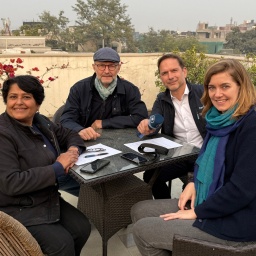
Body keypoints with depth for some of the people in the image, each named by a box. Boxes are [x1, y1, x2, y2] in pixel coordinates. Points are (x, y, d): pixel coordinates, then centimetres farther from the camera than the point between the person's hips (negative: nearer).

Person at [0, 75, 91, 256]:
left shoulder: (40, 122, 3)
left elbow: (69, 134, 16)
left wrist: (73, 150, -9)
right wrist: (57, 168, -25)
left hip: (49, 199, 8)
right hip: (18, 209, -7)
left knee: (82, 228, -4)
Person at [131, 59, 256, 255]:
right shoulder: (221, 120, 6)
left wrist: (196, 212, -16)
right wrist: (194, 183, 0)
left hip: (234, 223, -8)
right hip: (210, 204, 8)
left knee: (142, 230, -6)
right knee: (139, 211, 7)